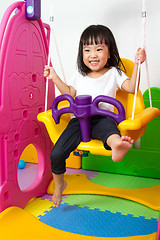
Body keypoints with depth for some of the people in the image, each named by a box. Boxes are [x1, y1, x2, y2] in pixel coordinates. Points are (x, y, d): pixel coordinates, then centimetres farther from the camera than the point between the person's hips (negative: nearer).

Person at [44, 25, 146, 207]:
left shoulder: (113, 73, 9)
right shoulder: (79, 75, 16)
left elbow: (131, 87, -1)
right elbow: (70, 93, 22)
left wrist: (137, 64, -10)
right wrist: (55, 78, 14)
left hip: (102, 119, -2)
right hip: (79, 120, 3)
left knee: (109, 128, -43)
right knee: (56, 154, -14)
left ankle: (116, 145, -78)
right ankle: (59, 184, 11)